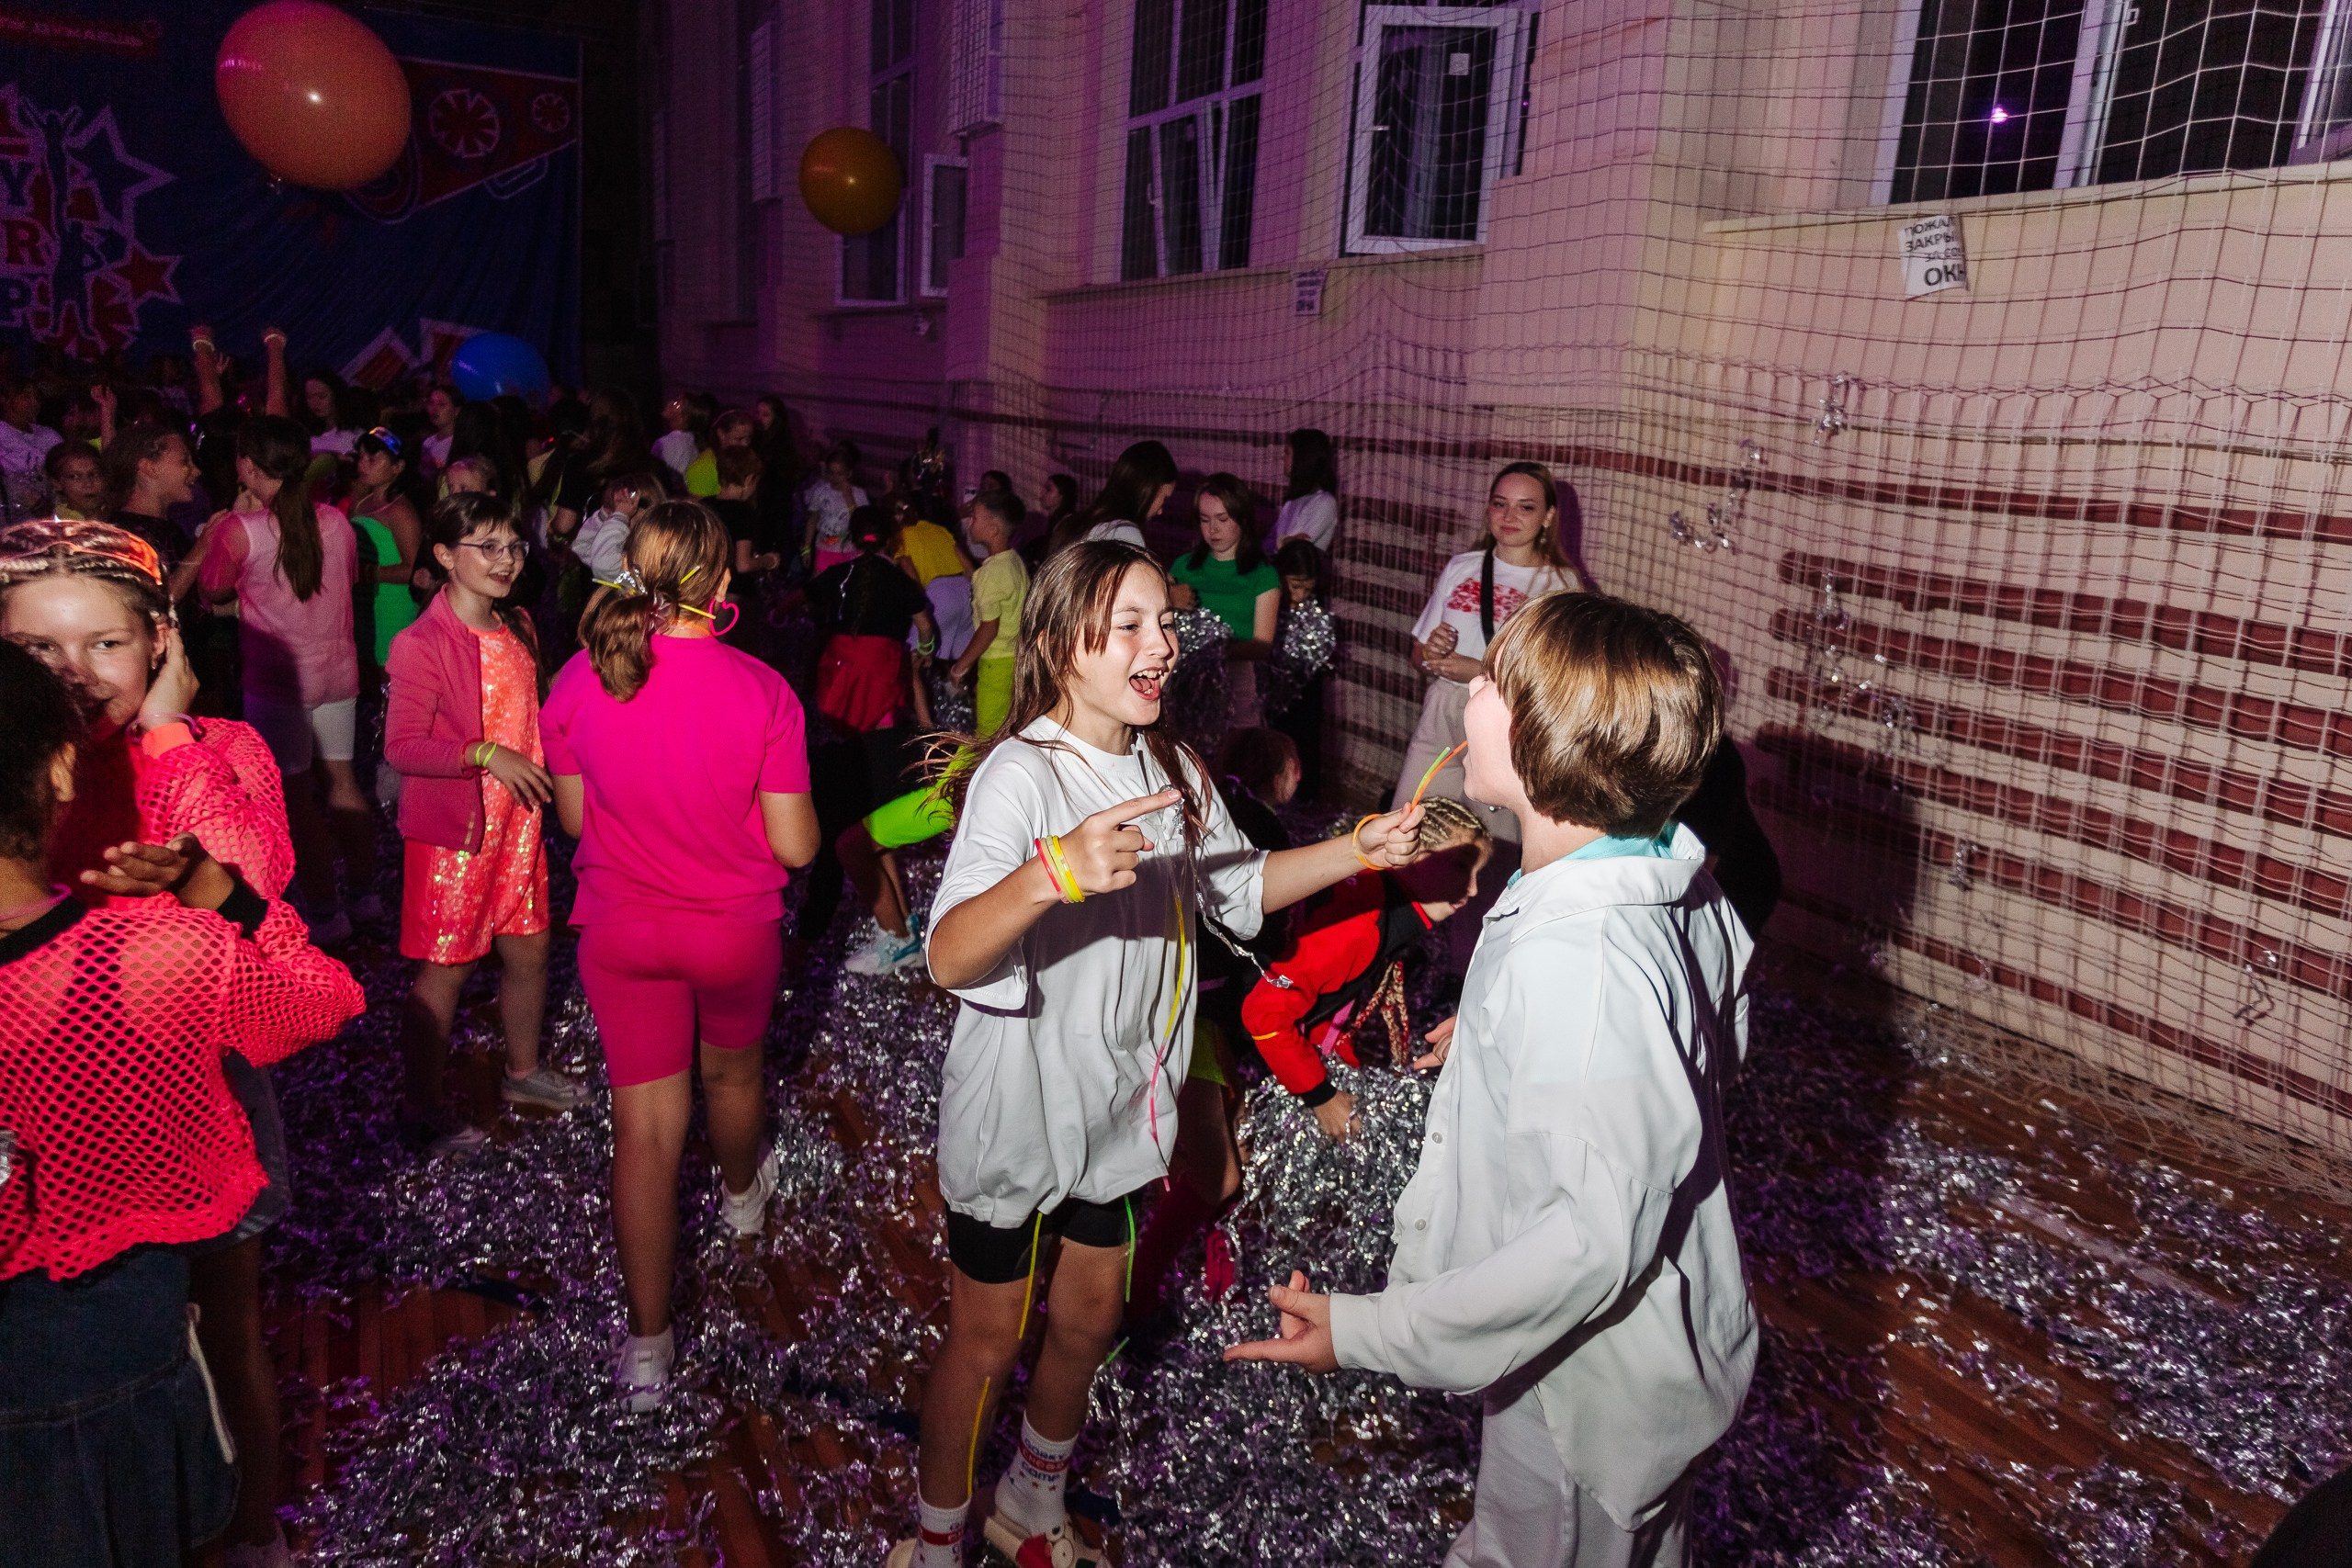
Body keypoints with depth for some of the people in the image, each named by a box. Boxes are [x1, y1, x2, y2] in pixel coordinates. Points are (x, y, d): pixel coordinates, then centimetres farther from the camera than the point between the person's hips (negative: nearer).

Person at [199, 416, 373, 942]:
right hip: (338, 673, 5)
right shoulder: (335, 521, -2)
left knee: (295, 797, 4)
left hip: (276, 679, -5)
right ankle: (364, 894, 22)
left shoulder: (238, 530, -15)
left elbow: (214, 592, 1)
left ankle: (326, 913, 8)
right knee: (342, 782, 14)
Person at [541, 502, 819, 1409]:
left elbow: (574, 816, 1)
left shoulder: (579, 680, -12)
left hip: (620, 929, 1)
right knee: (733, 1070, 27)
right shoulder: (761, 691, -21)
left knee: (644, 1121, 9)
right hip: (735, 928, -1)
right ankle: (743, 1196, 58)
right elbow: (795, 845, -15)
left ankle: (647, 1347, 15)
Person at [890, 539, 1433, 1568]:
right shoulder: (1020, 775, -25)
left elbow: (1240, 889, 13)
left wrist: (1359, 850, -1)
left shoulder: (1169, 770, 0)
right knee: (986, 1339, 12)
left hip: (1123, 1104, 7)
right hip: (1017, 1115, -7)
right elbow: (950, 958, -37)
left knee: (1087, 1318, 22)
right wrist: (1055, 872, -55)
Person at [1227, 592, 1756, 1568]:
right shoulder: (1676, 879, -6)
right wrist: (1504, 1042, 14)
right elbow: (1719, 1043, 11)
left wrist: (1367, 1333, -29)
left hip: (1591, 1390, -9)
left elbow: (1595, 1234, -35)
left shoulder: (1574, 960, -36)